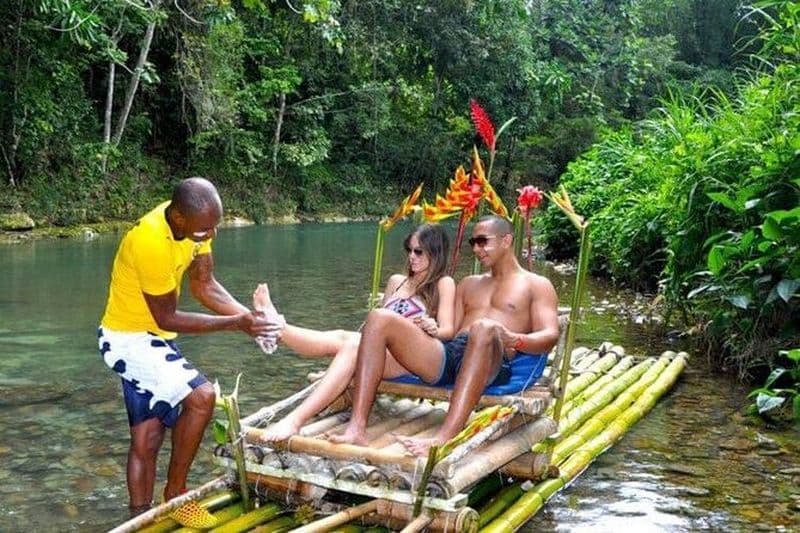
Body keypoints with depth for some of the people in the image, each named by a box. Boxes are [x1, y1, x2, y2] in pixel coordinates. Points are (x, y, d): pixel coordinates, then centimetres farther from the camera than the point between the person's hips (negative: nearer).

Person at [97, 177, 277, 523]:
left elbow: (205, 286, -1)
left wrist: (251, 317, -16)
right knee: (201, 396, -22)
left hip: (150, 337, 8)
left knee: (147, 437, 13)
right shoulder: (151, 242, -32)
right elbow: (167, 318, -22)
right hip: (129, 339, -8)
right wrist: (236, 323, -21)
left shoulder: (195, 221, -9)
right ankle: (176, 491, -1)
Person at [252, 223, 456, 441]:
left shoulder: (443, 284, 11)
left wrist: (432, 329, -20)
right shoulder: (396, 281, 28)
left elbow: (448, 330, 1)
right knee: (341, 338, -26)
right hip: (380, 351, 6)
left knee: (353, 346, -34)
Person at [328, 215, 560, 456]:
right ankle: (356, 427, -32)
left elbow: (550, 336, 2)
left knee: (484, 328, -40)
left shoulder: (536, 285, 18)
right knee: (379, 318, -16)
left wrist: (514, 340, -18)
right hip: (446, 354, 5)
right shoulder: (468, 284, 34)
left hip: (493, 364, -5)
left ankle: (444, 438, -52)